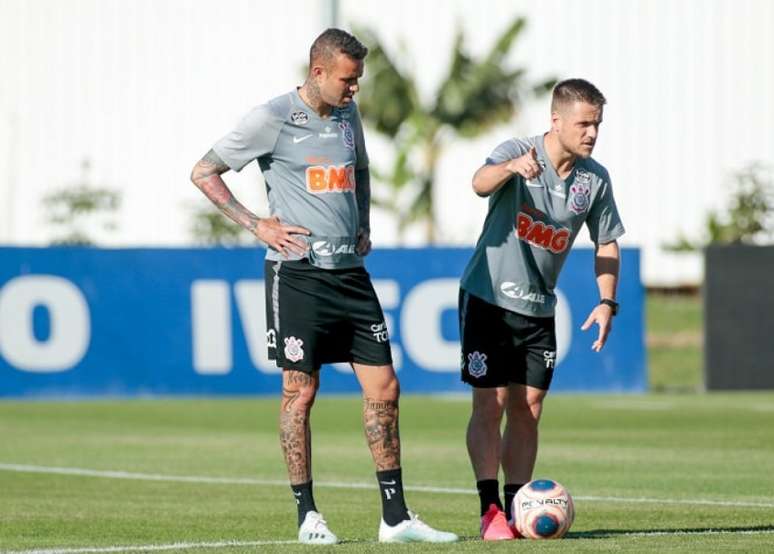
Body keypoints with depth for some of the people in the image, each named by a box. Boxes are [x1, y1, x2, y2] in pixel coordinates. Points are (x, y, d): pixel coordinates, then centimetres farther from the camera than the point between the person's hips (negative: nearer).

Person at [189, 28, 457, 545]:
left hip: (349, 270, 6)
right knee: (301, 391, -2)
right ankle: (308, 516, 7)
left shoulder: (348, 114, 12)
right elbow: (204, 172, -3)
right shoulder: (272, 119, -7)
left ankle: (396, 517, 6)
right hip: (298, 271, -6)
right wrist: (257, 225, -8)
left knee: (384, 388, 2)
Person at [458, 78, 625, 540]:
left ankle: (516, 509, 11)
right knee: (490, 404, -7)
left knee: (528, 408, 5)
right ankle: (491, 510, -5)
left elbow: (607, 242, 9)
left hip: (539, 308, 5)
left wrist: (607, 302, -4)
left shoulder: (595, 179, -1)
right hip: (488, 298, -5)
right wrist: (512, 168, -59)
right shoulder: (517, 152, -15)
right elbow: (481, 183, -37)